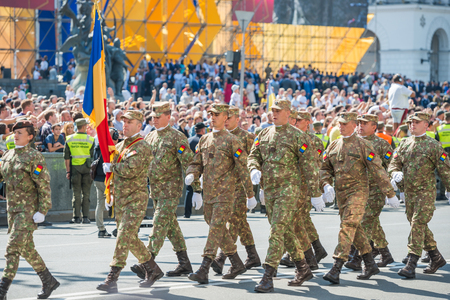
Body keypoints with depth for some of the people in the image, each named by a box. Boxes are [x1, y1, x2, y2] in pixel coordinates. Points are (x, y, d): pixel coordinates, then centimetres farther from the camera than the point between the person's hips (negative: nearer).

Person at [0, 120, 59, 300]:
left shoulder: (34, 157, -10)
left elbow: (44, 186, -12)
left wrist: (42, 211, -17)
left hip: (28, 210, -8)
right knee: (27, 249, 15)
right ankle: (49, 282, 29)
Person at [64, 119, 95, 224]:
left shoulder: (69, 139, 1)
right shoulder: (91, 140, -3)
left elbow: (66, 157, 1)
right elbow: (93, 156, -2)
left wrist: (68, 171, 6)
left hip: (75, 168, 1)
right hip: (87, 168, -1)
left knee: (76, 193, 5)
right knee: (86, 194, 5)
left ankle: (76, 217, 3)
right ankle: (86, 217, 3)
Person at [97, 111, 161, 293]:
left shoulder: (142, 147, -12)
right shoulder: (119, 146, 15)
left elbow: (130, 170, -26)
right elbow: (113, 174, 26)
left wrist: (111, 166, -10)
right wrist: (110, 196, 20)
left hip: (136, 200, -9)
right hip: (120, 201, 9)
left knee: (124, 236, -14)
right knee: (130, 239, 13)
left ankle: (112, 279, -16)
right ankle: (153, 271, 26)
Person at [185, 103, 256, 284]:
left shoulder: (231, 141, -5)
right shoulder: (204, 140, 13)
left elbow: (242, 169, -5)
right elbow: (197, 163, 16)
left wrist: (250, 195, -6)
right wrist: (190, 175, -8)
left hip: (225, 193, -7)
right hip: (208, 193, 7)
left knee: (216, 228, -11)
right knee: (217, 228, 13)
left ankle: (204, 270, -17)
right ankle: (237, 264, 26)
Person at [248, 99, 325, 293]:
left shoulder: (297, 136, -6)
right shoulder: (264, 135, 12)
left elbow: (309, 167, -5)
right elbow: (253, 156, 12)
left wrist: (315, 194, -7)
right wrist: (254, 169, -12)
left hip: (288, 189, -7)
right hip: (269, 190, 7)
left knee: (277, 231, -14)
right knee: (286, 232, 15)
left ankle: (268, 278, -17)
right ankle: (303, 270, 29)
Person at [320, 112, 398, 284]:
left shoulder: (363, 145, -6)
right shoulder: (334, 146, 11)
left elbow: (377, 170, -7)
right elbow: (325, 168, 14)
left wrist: (390, 194, -7)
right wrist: (326, 185, -7)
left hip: (358, 192, -7)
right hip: (340, 193, 7)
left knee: (348, 227, -16)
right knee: (355, 230, 13)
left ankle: (336, 270, -22)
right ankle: (370, 265, 26)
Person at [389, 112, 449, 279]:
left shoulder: (433, 146, -5)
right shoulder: (404, 144, 10)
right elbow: (394, 163, 10)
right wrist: (395, 173, -12)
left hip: (426, 192, -6)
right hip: (409, 192, 6)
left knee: (418, 225, -14)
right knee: (419, 226, 13)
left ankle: (411, 265, -16)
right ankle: (436, 258, 29)